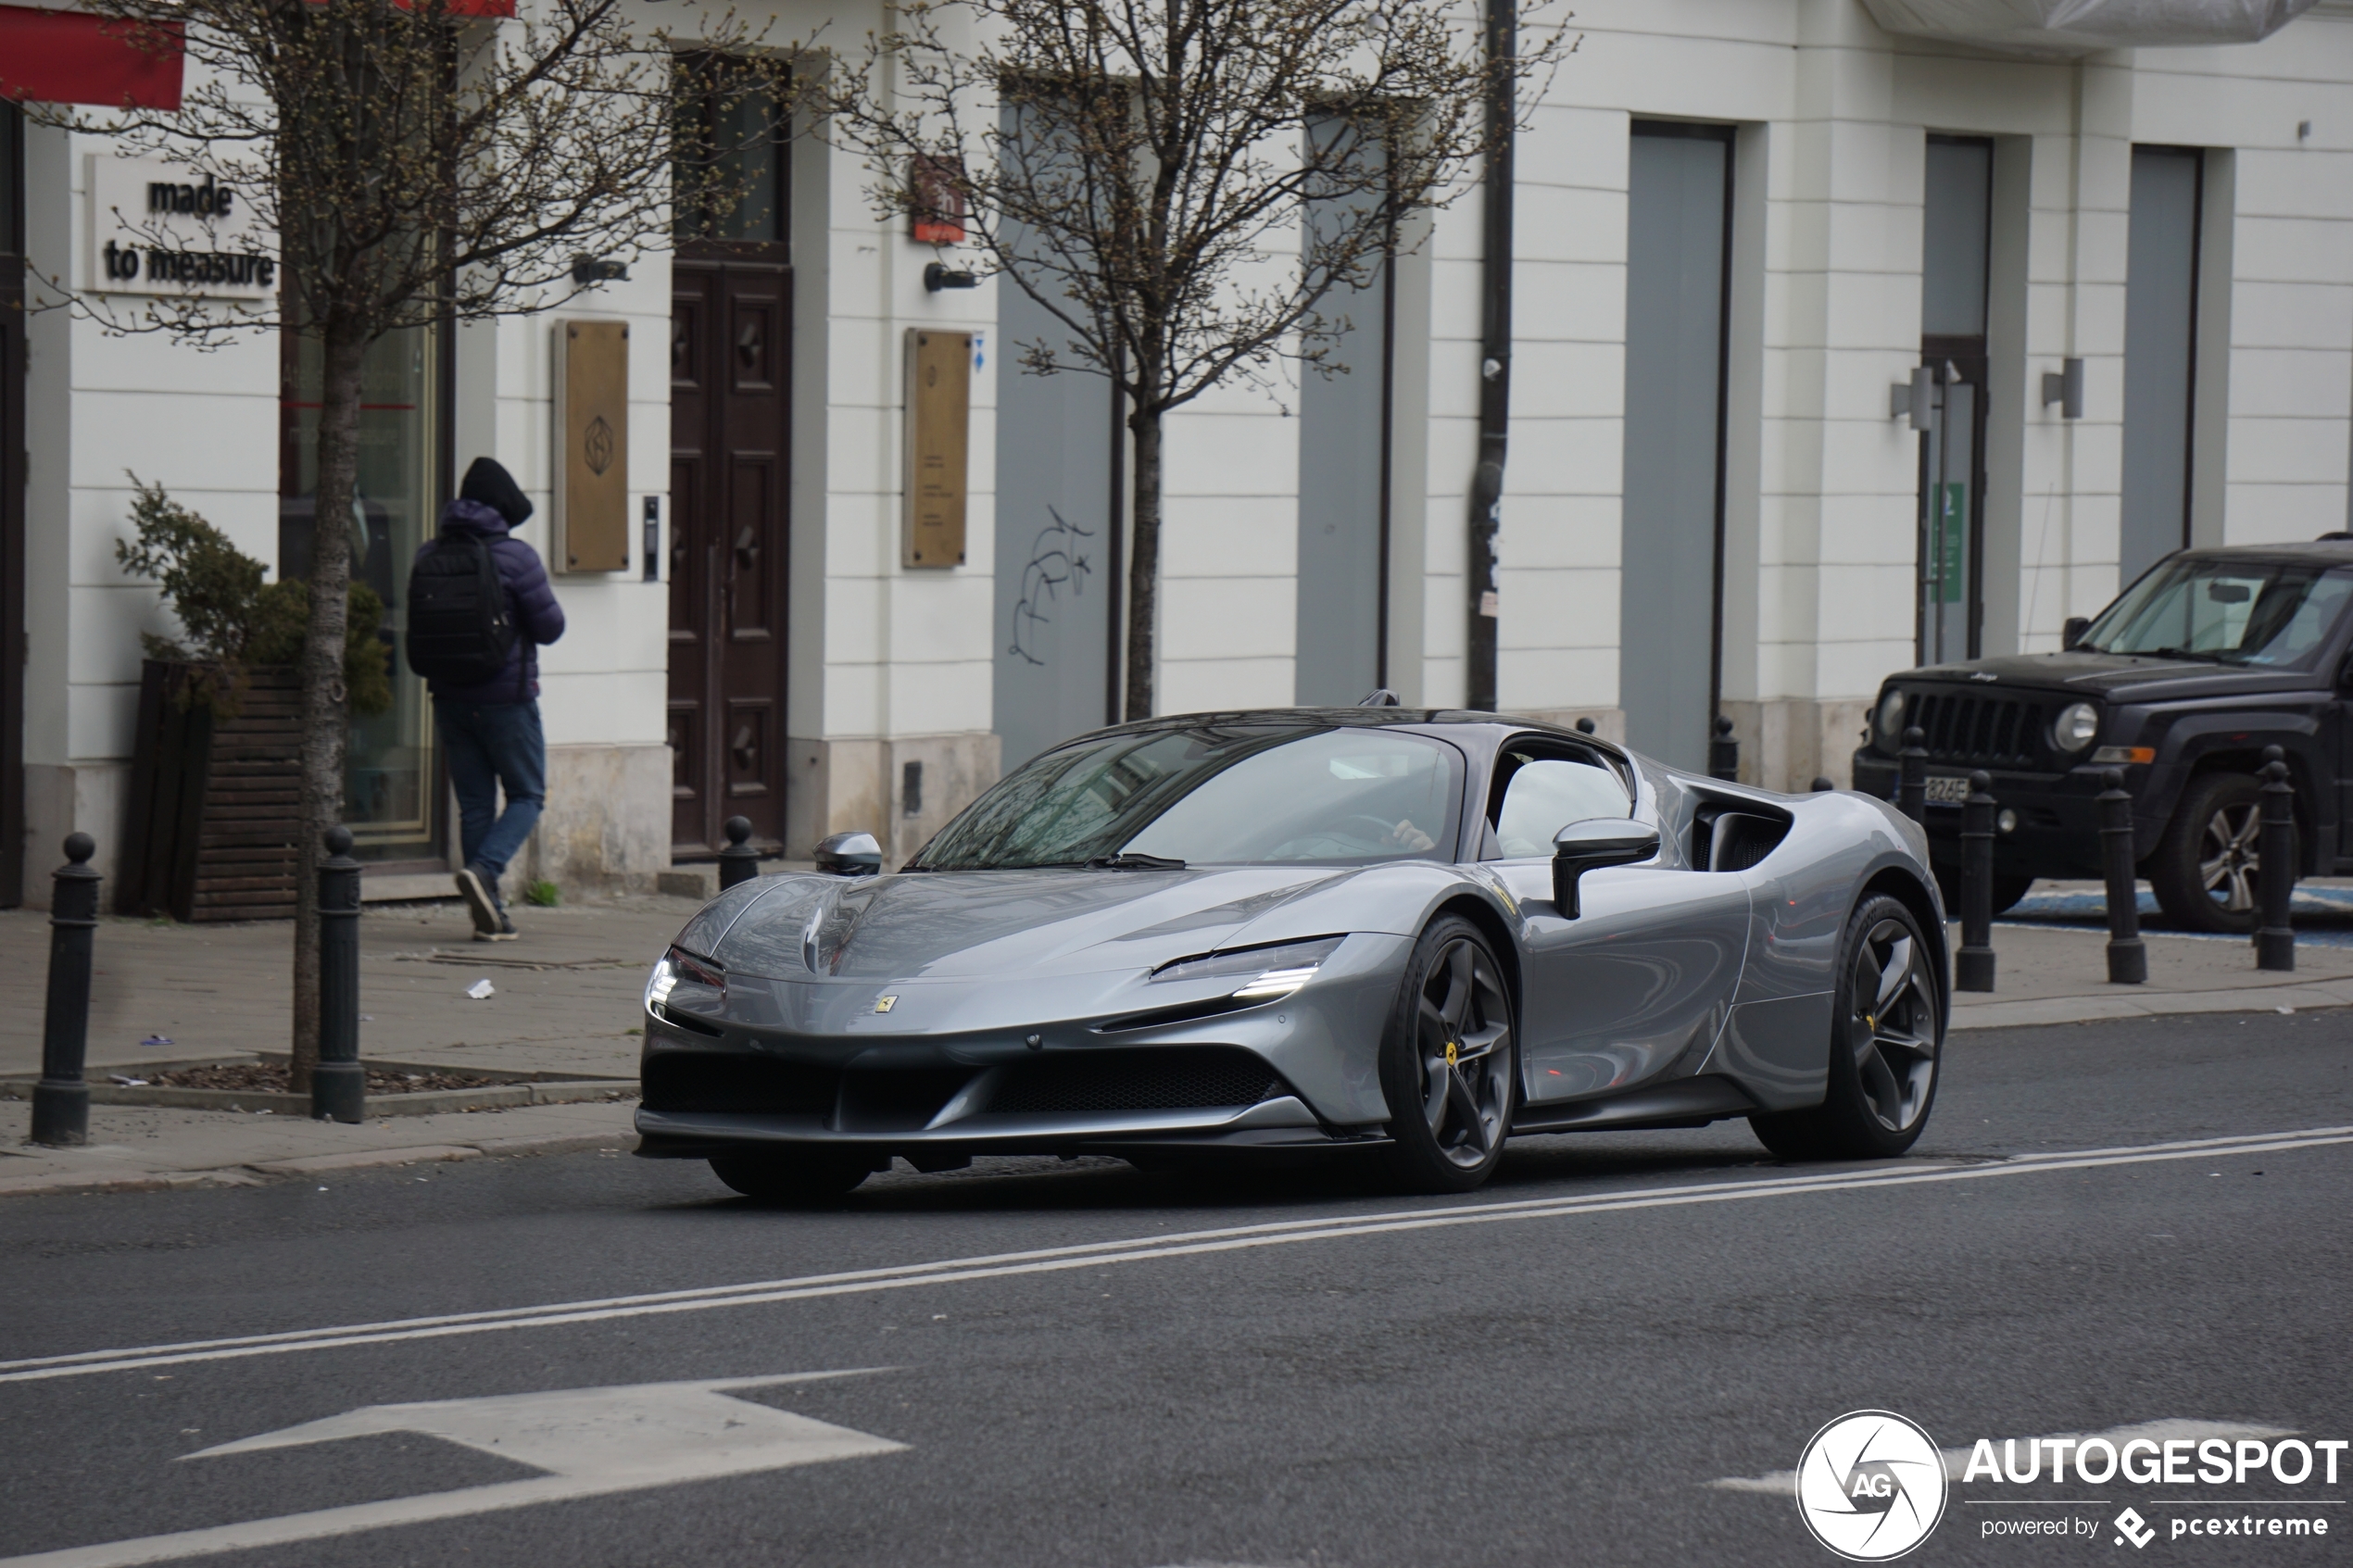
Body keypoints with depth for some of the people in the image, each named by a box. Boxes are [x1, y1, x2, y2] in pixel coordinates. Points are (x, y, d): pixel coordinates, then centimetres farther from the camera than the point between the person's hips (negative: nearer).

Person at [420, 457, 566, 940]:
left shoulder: (429, 556, 3)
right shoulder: (515, 556, -13)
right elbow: (550, 627, -10)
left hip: (449, 696, 5)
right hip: (506, 696, -5)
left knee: (474, 803, 9)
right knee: (527, 794, 8)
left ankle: (488, 912, 7)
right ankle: (484, 870, -16)